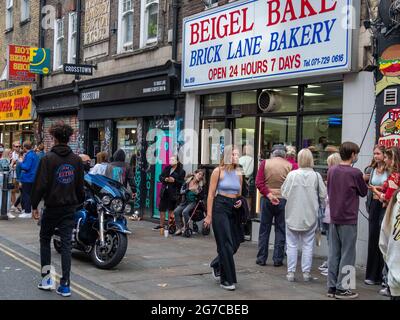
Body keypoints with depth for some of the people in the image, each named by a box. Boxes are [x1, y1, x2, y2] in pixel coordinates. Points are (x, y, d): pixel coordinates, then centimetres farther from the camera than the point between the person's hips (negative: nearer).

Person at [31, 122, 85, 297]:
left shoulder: (48, 158, -11)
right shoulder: (76, 160, 2)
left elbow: (40, 184, -13)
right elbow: (80, 186, 7)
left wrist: (34, 206, -4)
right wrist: (79, 202, 21)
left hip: (52, 207, -3)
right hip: (70, 208, 3)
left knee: (45, 240, 16)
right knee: (66, 244, 4)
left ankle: (46, 277, 13)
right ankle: (65, 285, 3)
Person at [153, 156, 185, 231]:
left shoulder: (181, 171, -5)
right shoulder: (167, 168, 12)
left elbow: (182, 183, -10)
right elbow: (160, 177, 11)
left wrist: (174, 180, -22)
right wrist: (165, 179, -9)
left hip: (173, 193, -5)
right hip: (164, 192, 6)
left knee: (171, 210, -1)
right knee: (162, 209, 11)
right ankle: (161, 225, 24)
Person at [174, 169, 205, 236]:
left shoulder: (201, 185, -1)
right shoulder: (187, 182, 2)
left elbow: (202, 197, 3)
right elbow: (181, 192, -4)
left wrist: (197, 193, -13)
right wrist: (189, 189, -17)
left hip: (193, 202, -3)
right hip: (185, 202, 3)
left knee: (185, 212, -31)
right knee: (176, 211, -23)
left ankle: (185, 228, -13)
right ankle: (179, 228, -12)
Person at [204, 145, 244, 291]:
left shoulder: (239, 173, 11)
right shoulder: (218, 171, -4)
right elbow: (211, 194, -6)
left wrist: (240, 201, -3)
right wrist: (209, 215, -11)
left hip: (233, 209, 6)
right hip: (220, 207, -6)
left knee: (235, 242, 7)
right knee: (226, 244, -6)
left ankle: (217, 265, 33)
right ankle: (226, 279, 3)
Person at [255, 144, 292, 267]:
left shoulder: (265, 163, -2)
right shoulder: (289, 165, -5)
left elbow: (258, 182, -9)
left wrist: (268, 194, -11)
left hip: (267, 199, 1)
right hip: (283, 200, -1)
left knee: (264, 229, 9)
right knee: (281, 230, 8)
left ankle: (261, 258, 14)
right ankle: (278, 259, 9)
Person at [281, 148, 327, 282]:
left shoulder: (292, 175, -10)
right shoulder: (316, 176, -9)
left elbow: (284, 193, -4)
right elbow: (323, 195, -4)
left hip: (293, 215, 0)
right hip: (310, 215, 1)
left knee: (292, 244, 9)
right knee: (308, 245, 10)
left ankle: (291, 272, 11)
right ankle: (306, 272, 13)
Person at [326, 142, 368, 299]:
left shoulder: (331, 171, 4)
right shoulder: (355, 173, -14)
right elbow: (364, 192, 0)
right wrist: (361, 180, 15)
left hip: (334, 218, 6)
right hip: (349, 219, -6)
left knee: (333, 253, 11)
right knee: (347, 255, 3)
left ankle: (332, 287, 15)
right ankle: (341, 289, 6)